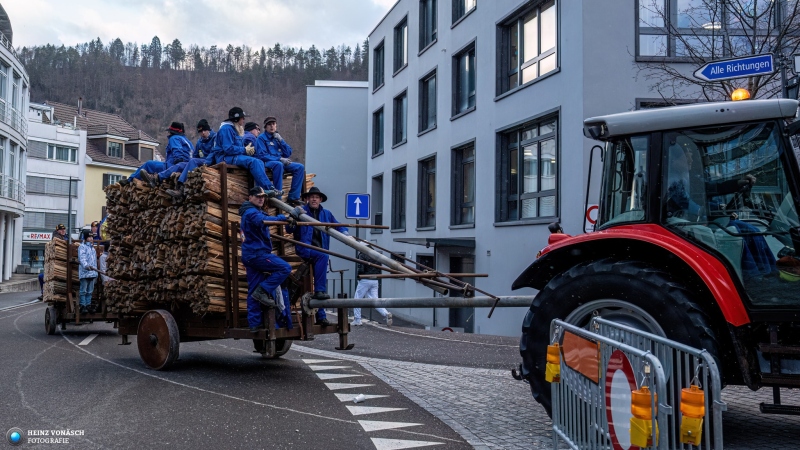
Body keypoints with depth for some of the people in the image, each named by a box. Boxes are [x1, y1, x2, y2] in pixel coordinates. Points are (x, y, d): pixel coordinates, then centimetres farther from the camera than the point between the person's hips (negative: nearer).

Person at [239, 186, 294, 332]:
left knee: (254, 291, 9)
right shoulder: (252, 212, -11)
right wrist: (281, 218, -35)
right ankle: (263, 290, -15)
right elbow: (262, 221, -33)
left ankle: (254, 323, 10)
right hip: (257, 253, -10)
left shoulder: (250, 212, 23)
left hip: (250, 255, 10)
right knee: (285, 268, -16)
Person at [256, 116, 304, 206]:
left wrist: (280, 140, -1)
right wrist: (280, 159, -19)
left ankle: (293, 197, -16)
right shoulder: (262, 138, 1)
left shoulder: (278, 137, 20)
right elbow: (262, 155, -12)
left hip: (281, 161, 7)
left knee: (300, 167, -13)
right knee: (279, 164, -40)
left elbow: (288, 153, 12)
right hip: (267, 162, -6)